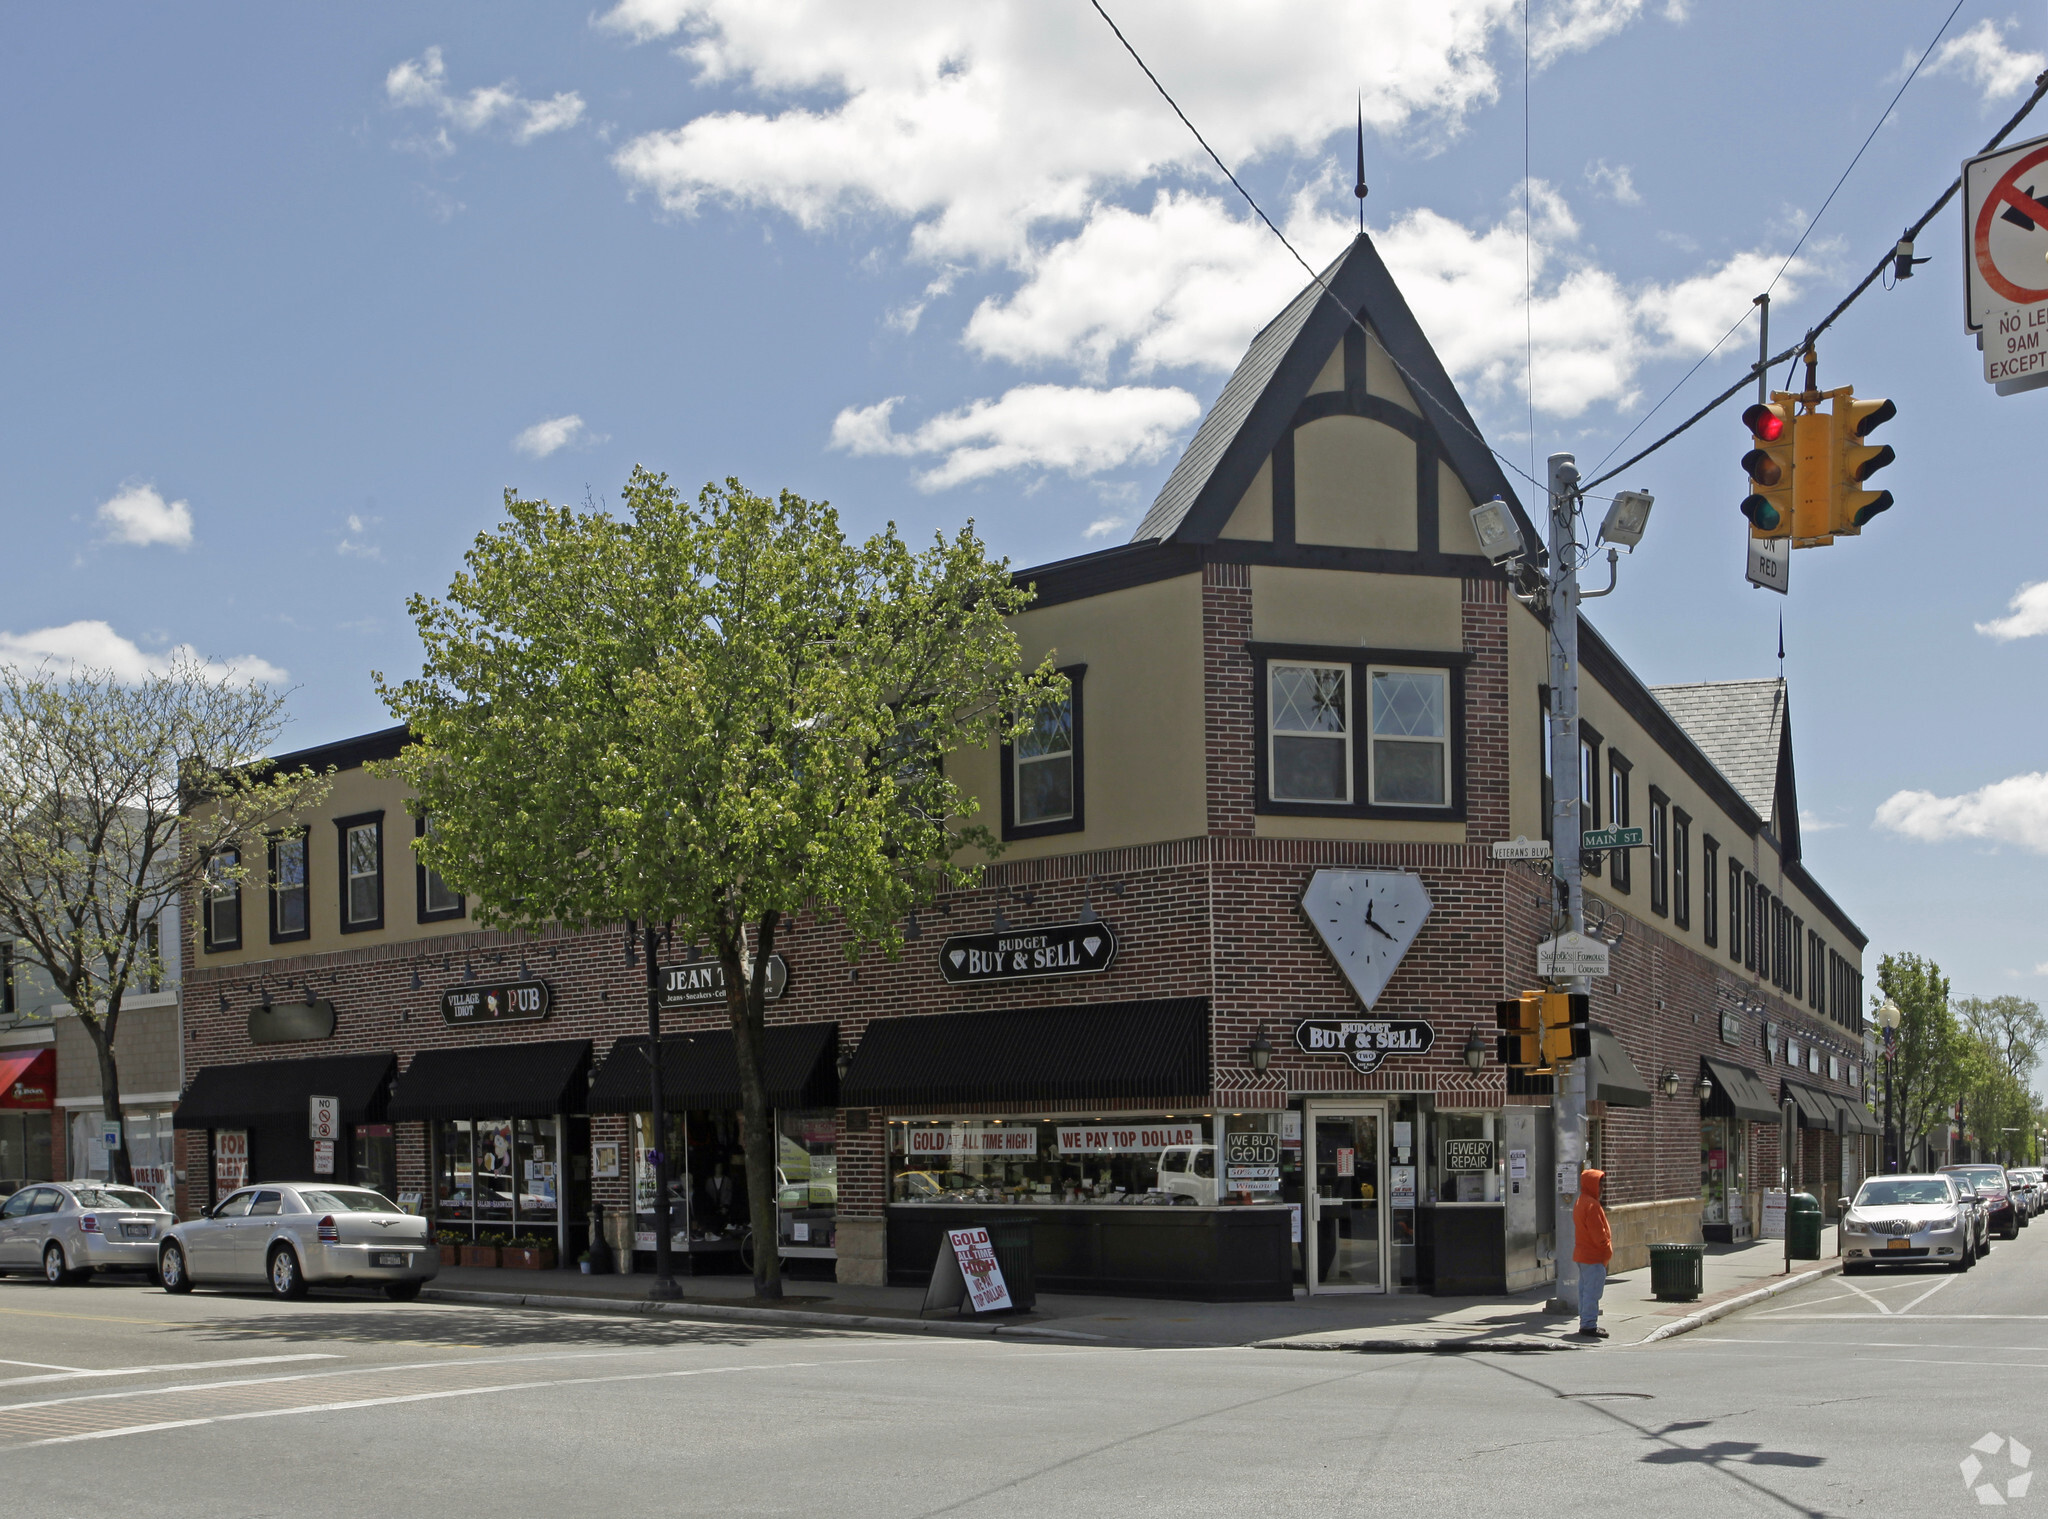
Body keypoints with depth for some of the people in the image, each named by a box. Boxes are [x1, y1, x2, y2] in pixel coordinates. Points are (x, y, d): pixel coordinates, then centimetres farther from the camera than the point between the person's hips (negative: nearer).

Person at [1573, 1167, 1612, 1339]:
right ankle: (1589, 1325, -7)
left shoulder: (1580, 1202, 14)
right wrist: (1607, 1249, -8)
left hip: (1582, 1254, 11)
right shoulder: (1592, 1205, -19)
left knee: (1585, 1290, 13)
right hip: (1594, 1256, -11)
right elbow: (1598, 1233, -19)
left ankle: (1586, 1323, 18)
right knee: (1592, 1291, -8)